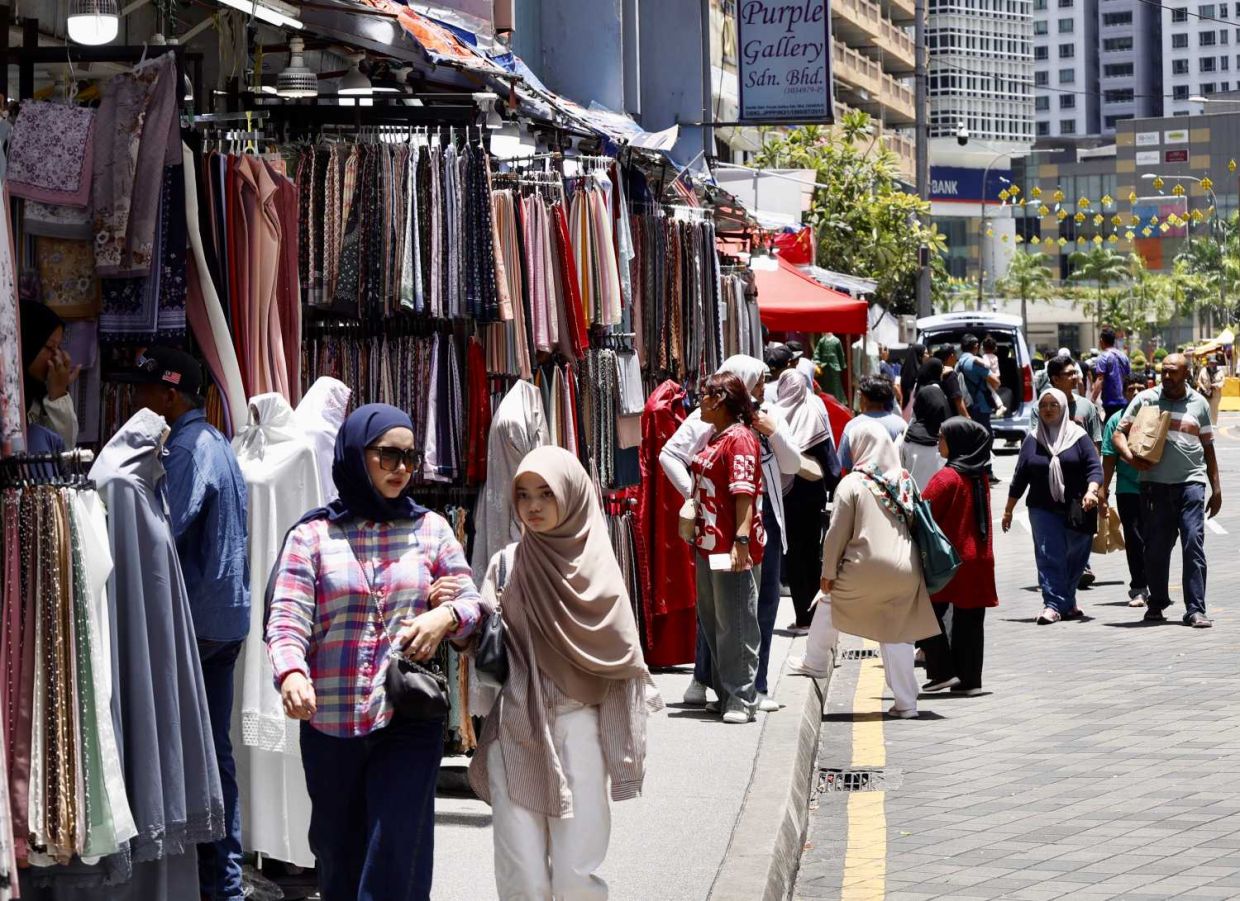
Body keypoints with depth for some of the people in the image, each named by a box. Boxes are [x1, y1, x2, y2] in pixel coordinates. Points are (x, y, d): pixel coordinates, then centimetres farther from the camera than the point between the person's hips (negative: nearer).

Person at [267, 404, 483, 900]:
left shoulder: (431, 528, 9)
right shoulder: (312, 536, 2)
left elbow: (472, 604, 11)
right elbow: (287, 620, -7)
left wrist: (447, 616, -13)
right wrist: (291, 673, -28)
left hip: (409, 722, 0)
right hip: (330, 724, 0)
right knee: (339, 859, 11)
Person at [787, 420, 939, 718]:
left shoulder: (852, 483, -5)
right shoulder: (906, 481, 9)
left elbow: (837, 534, -5)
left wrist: (828, 573, 4)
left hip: (865, 569, -4)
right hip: (905, 571, 4)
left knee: (829, 600, 24)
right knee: (896, 633, 10)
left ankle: (814, 662, 36)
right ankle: (906, 702, 7)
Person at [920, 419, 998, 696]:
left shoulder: (947, 477, -14)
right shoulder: (980, 477, 8)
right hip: (978, 559, 7)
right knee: (970, 620, 9)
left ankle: (943, 671, -3)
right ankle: (970, 680, 10)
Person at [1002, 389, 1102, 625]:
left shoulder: (1078, 437, 4)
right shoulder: (1032, 440, 10)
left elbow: (1094, 467, -4)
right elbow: (1020, 477, 13)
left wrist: (1091, 491, -23)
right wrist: (1008, 511, 13)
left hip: (1076, 510, 0)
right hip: (1043, 509, 0)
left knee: (1075, 558, 5)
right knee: (1049, 556, -11)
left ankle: (1067, 603, 21)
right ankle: (1053, 604, -15)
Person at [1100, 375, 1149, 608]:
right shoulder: (1117, 420, 4)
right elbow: (1109, 457, 5)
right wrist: (1103, 489, 1)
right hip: (1128, 489, 0)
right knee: (1134, 539, 0)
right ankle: (1138, 589, 5)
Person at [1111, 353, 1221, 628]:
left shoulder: (1198, 403, 11)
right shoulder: (1145, 399, 7)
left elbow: (1208, 448, 16)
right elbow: (1119, 433, 8)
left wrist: (1216, 489, 13)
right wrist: (1129, 457, -13)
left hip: (1191, 482, 0)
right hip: (1155, 484, 0)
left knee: (1194, 544, -9)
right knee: (1156, 547, 6)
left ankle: (1195, 609, -9)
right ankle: (1157, 603, 22)